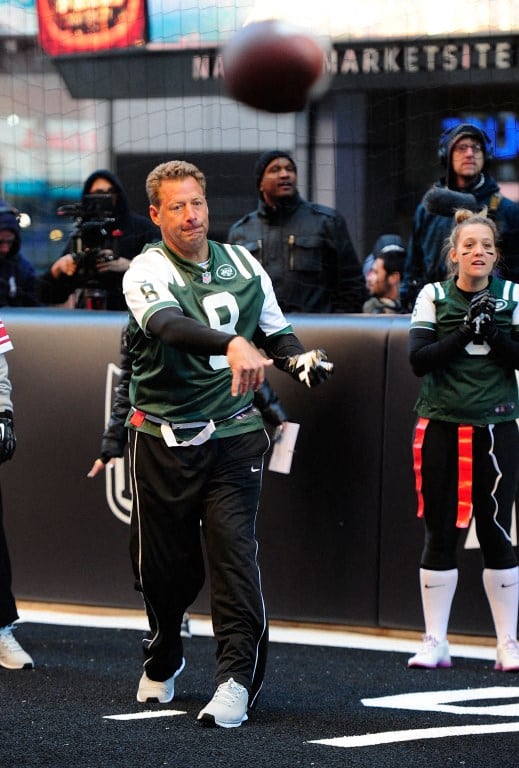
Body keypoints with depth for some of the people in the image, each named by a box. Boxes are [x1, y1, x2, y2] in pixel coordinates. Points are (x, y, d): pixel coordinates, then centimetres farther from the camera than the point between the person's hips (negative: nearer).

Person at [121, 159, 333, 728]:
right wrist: (232, 344, -46)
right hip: (163, 440, -2)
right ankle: (163, 659, 34)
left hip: (233, 435, 2)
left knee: (233, 551, -12)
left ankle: (237, 677, -12)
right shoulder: (148, 270, -8)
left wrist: (301, 360, -3)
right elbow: (168, 324, -29)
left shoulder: (244, 266, 8)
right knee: (163, 563, 7)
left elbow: (275, 333, 20)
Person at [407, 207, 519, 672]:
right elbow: (418, 359, -6)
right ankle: (436, 642, 11)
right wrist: (464, 333, -17)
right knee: (440, 535, 4)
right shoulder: (434, 296, 3)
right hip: (442, 428, 0)